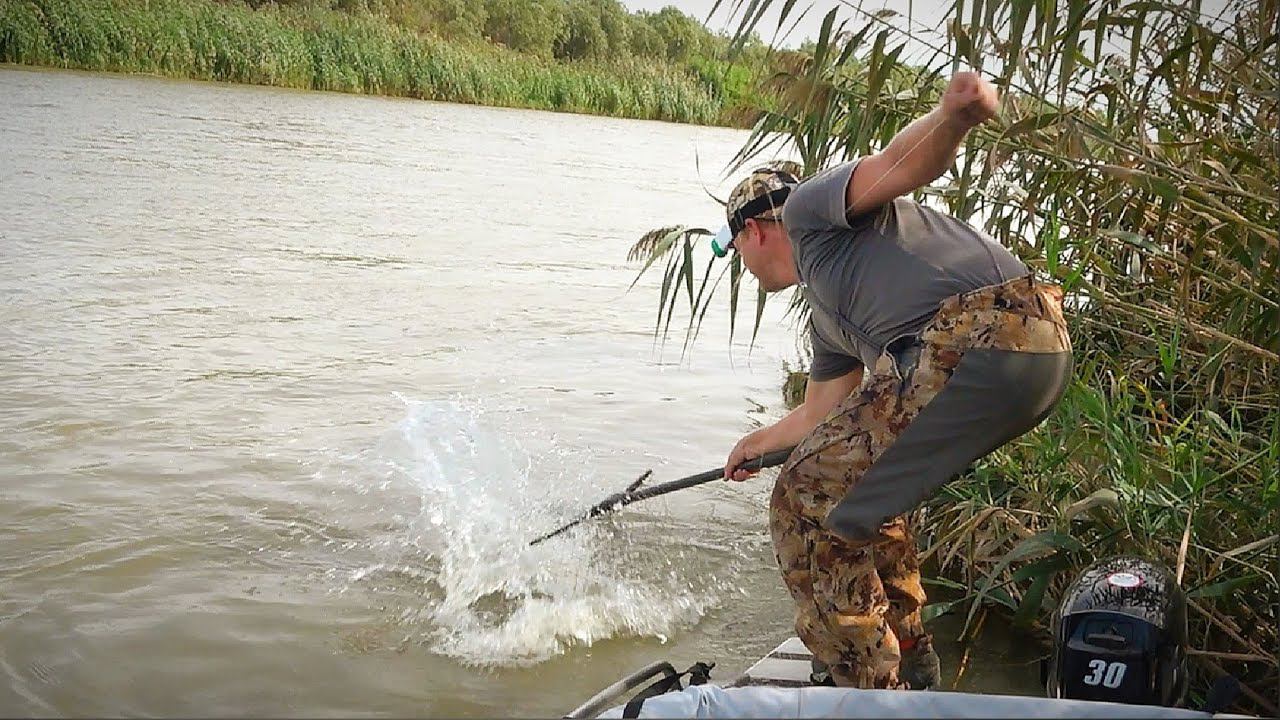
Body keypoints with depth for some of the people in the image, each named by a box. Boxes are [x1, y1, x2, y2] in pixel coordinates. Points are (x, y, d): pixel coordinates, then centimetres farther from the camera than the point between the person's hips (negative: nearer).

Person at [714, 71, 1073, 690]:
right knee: (859, 479, 28)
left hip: (973, 343, -10)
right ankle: (907, 658, 35)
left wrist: (952, 118, -30)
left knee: (807, 504, -1)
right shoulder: (827, 313, 34)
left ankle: (873, 696, 3)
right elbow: (823, 414, 44)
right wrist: (760, 442, 64)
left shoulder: (808, 207, 12)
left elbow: (897, 165, -8)